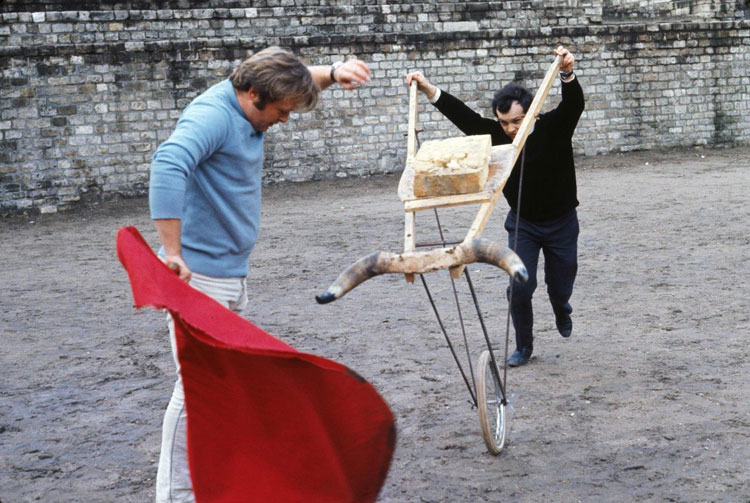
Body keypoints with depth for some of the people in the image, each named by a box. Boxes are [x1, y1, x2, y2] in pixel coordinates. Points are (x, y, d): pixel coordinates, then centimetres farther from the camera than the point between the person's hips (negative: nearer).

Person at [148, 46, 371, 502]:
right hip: (199, 276, -10)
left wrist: (335, 71, 3)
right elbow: (168, 164, -38)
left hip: (232, 274, 10)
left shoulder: (248, 107, 7)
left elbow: (293, 78, 24)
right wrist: (172, 252, -41)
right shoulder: (212, 115, -21)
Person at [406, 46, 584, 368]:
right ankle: (524, 347, 14)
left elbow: (574, 105, -35)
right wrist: (428, 90, -24)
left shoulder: (553, 129, -18)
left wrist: (568, 75, -55)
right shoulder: (497, 135, -11)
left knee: (560, 287, 9)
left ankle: (562, 311, 47)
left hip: (561, 223, -1)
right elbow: (464, 117, -15)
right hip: (522, 224, 2)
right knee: (520, 288, -7)